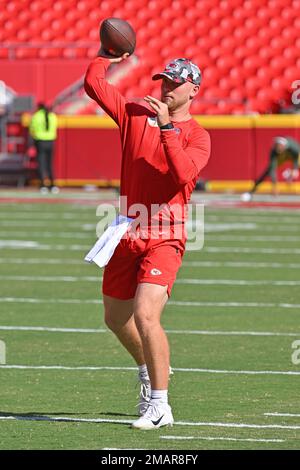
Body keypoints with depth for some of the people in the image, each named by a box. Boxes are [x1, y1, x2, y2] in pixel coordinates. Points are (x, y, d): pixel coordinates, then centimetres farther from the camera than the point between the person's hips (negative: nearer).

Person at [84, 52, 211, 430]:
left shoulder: (197, 135, -2)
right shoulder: (135, 114, 8)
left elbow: (183, 174, -21)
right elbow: (93, 84, 2)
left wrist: (167, 127, -24)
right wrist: (106, 57, 10)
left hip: (164, 238, -5)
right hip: (127, 233, 5)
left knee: (145, 315, -21)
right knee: (115, 317, 17)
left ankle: (159, 407, -14)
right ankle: (149, 369, 46)